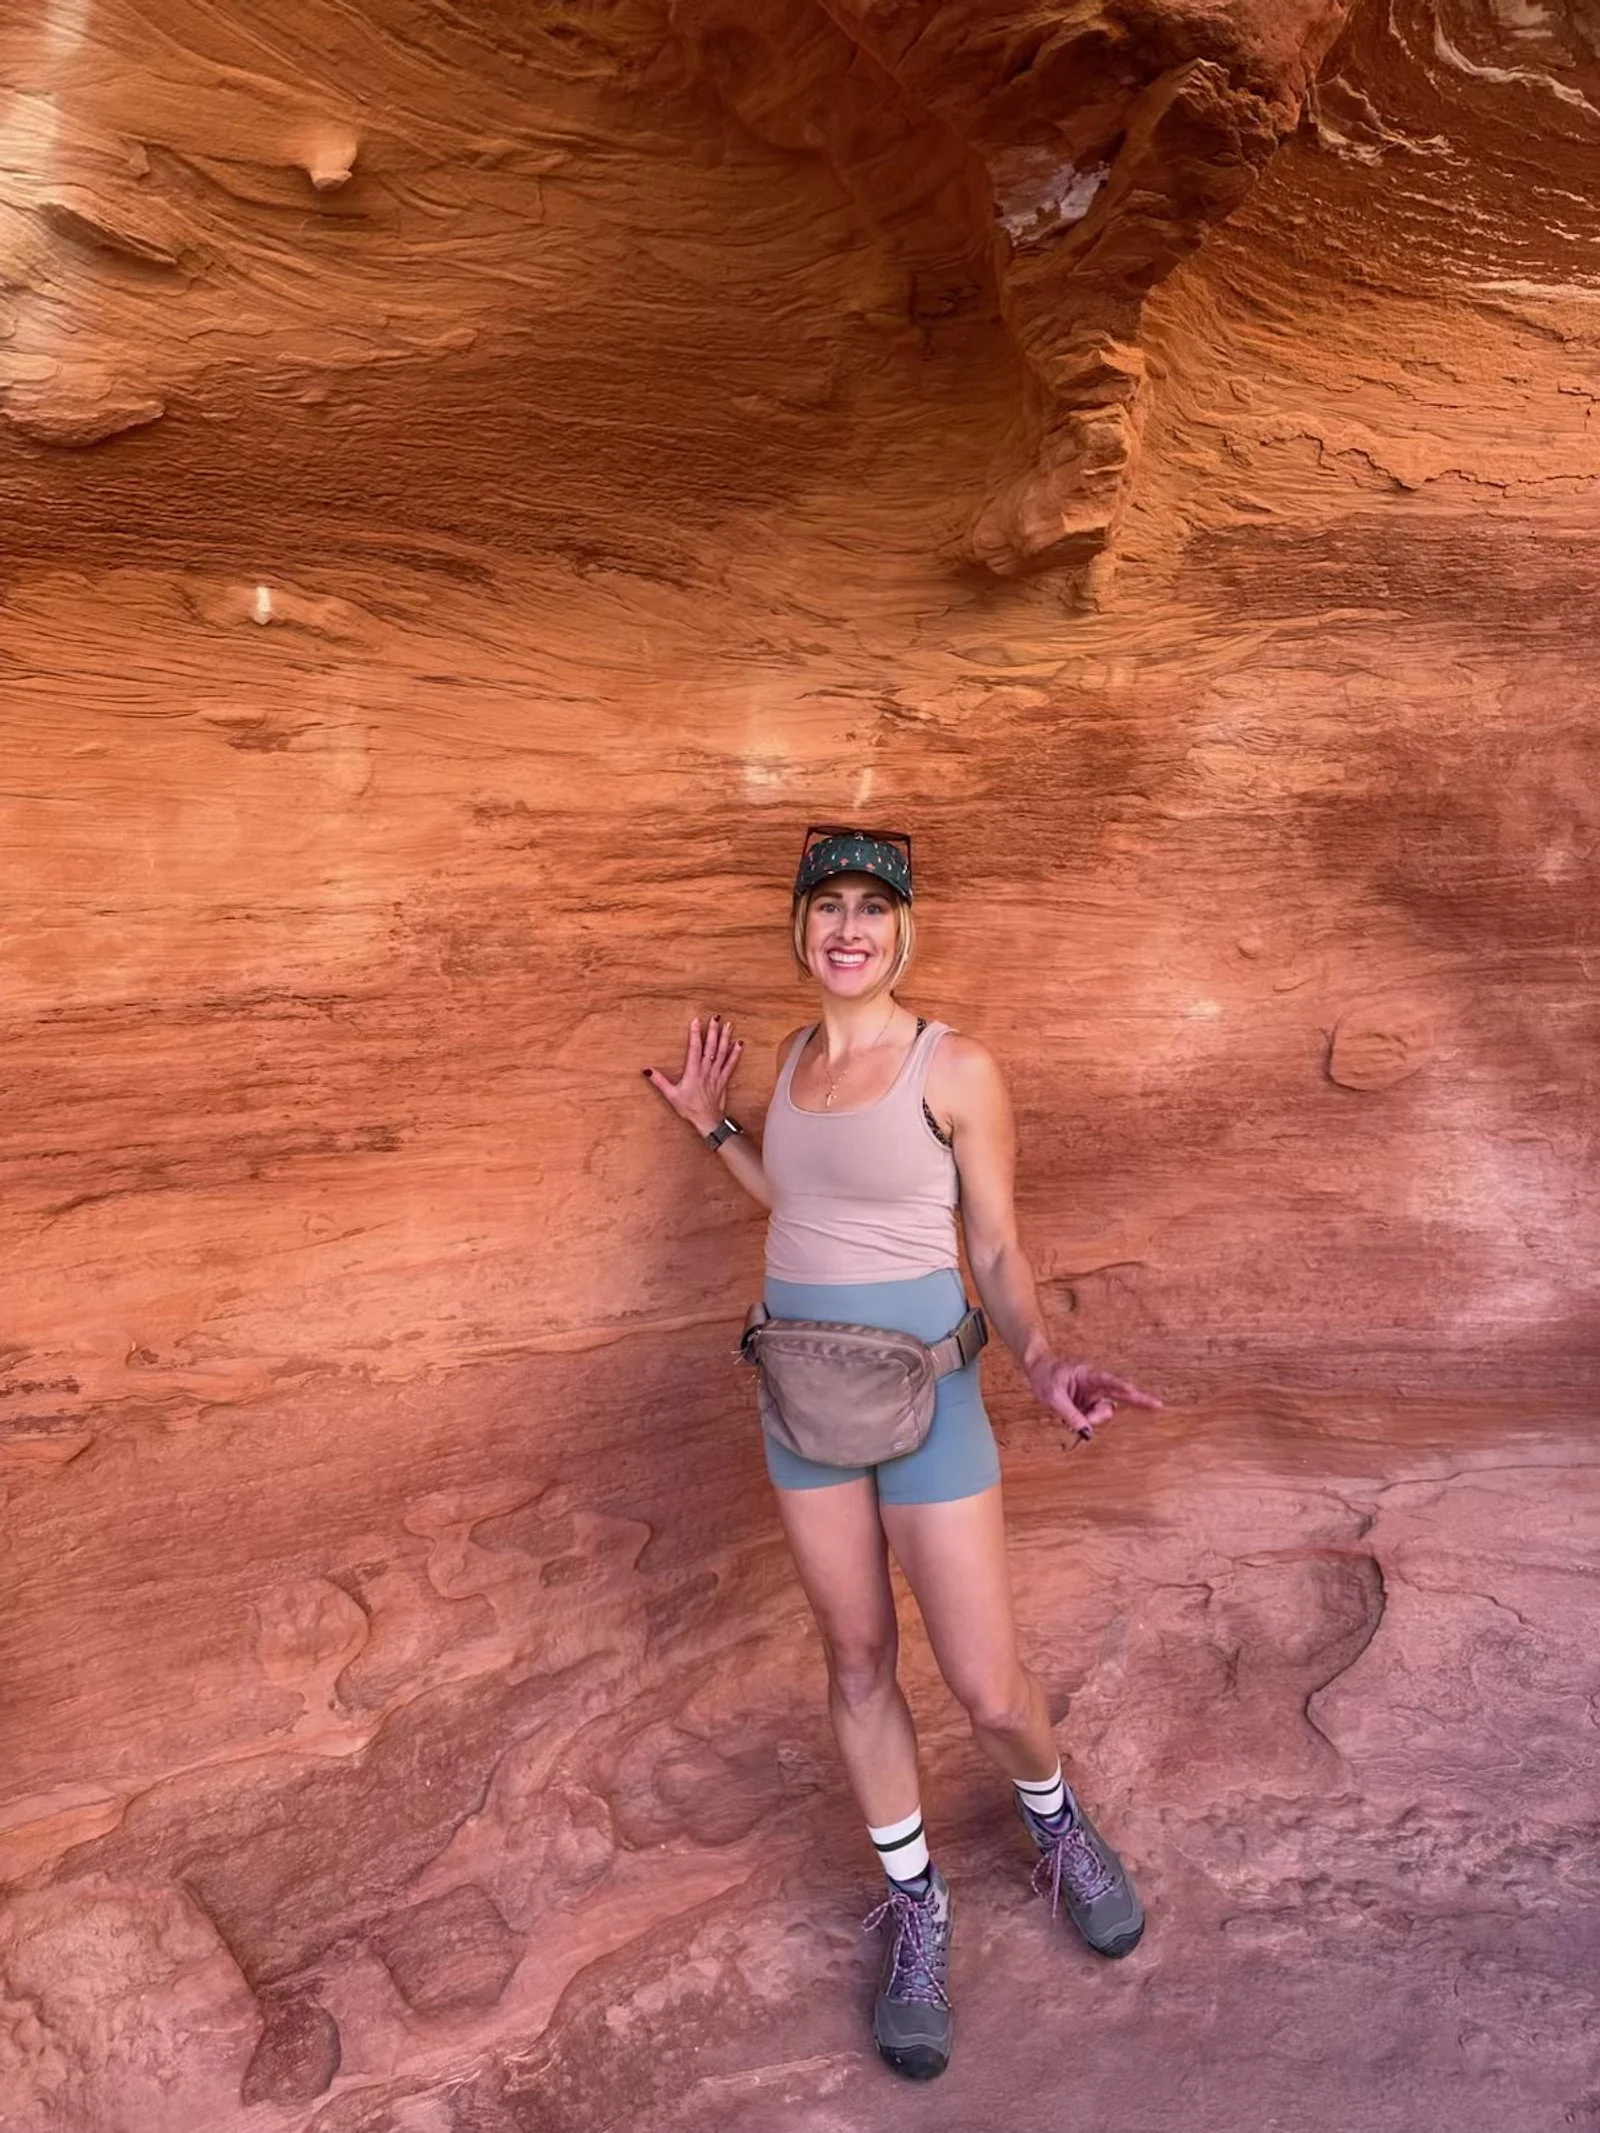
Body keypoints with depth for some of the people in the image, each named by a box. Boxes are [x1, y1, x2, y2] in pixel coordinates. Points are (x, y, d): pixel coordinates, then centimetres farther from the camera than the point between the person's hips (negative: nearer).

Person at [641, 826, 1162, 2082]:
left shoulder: (957, 1067, -14)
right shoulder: (799, 1052, 3)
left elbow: (998, 1250, -9)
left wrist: (1043, 1364, -27)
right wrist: (714, 1126, 11)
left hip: (926, 1391, -4)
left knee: (989, 1688, 3)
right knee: (859, 1665, 13)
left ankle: (1055, 1823, 38)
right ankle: (917, 1909, 34)